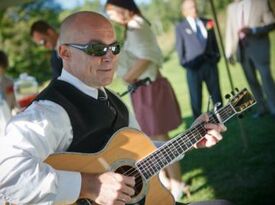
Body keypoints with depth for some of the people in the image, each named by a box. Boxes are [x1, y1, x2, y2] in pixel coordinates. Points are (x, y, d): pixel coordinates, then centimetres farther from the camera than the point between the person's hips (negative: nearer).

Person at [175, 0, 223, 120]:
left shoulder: (207, 22, 11)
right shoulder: (180, 27, 2)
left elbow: (214, 41, 14)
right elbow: (180, 47, 2)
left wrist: (216, 56, 5)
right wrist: (184, 63, -2)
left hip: (210, 64, 3)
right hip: (193, 67, -3)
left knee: (216, 94, 11)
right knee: (196, 98, 2)